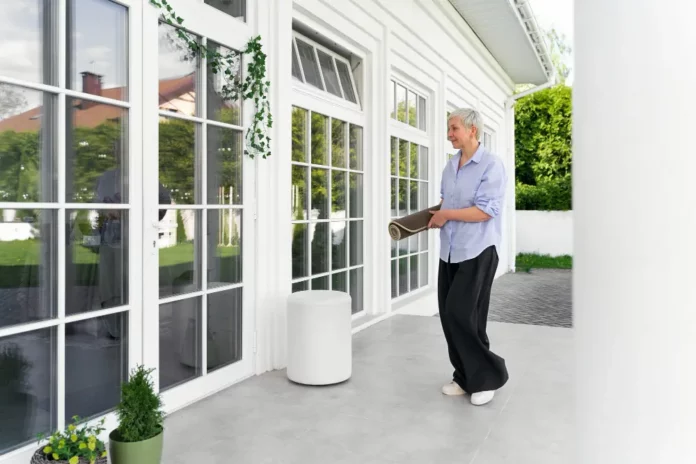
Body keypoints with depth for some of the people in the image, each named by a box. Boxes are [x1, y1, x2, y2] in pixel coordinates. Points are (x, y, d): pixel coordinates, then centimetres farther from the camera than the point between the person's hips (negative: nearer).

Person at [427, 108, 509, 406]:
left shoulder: (491, 165, -10)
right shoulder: (450, 166, 12)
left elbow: (485, 211, -19)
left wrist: (446, 215, -12)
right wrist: (433, 218, 3)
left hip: (478, 252, -7)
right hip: (449, 252, 7)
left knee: (461, 315, -10)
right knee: (449, 315, 7)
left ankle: (487, 376, 11)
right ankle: (465, 377, 22)